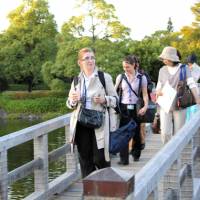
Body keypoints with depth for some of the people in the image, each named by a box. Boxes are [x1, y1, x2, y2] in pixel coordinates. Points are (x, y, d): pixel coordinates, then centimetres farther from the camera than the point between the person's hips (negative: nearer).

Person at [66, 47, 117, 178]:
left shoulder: (105, 77, 1)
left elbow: (115, 99, 3)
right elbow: (70, 103, 16)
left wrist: (104, 99, -17)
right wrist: (73, 100, -7)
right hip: (81, 124, 3)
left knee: (99, 159, -5)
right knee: (85, 160, 6)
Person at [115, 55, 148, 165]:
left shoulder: (141, 78, 2)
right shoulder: (120, 77, 6)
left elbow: (145, 94, 2)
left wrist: (145, 106, -12)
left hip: (135, 108, 0)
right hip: (123, 107, 0)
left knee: (136, 133, 8)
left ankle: (136, 154, 29)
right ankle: (124, 159, -4)